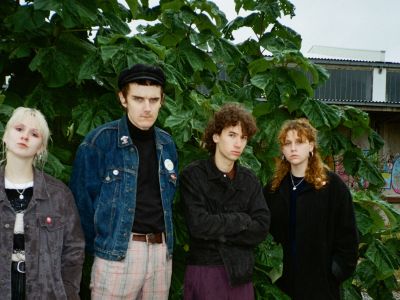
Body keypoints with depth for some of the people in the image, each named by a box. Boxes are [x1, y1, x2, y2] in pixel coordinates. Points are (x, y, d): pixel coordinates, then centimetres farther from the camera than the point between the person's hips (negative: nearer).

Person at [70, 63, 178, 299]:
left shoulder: (167, 144, 8)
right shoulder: (99, 141, -8)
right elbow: (83, 201, -4)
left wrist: (164, 242, 13)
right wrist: (99, 246, 1)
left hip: (162, 250, 5)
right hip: (118, 252, -5)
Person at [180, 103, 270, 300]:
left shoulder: (250, 180, 6)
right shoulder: (193, 175, -7)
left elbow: (261, 229, -3)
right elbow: (198, 225, -18)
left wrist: (218, 233, -12)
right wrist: (241, 220, -8)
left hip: (240, 272, 4)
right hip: (204, 270, -4)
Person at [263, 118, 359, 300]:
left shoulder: (332, 184, -5)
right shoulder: (273, 187, 7)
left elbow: (347, 233, -4)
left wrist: (342, 269, -8)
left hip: (320, 277, -3)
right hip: (282, 277, 3)